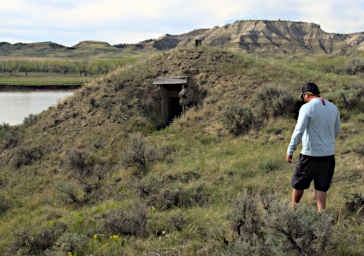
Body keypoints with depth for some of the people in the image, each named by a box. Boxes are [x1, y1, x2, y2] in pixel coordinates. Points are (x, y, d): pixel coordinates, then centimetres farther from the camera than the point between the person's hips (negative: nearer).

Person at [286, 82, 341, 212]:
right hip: (328, 154, 5)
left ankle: (293, 210, 29)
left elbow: (298, 131, -18)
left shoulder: (307, 108, -13)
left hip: (310, 154, -5)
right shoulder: (333, 107, 6)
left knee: (298, 183, 14)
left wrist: (290, 151, -12)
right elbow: (336, 130, 15)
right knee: (321, 187, 11)